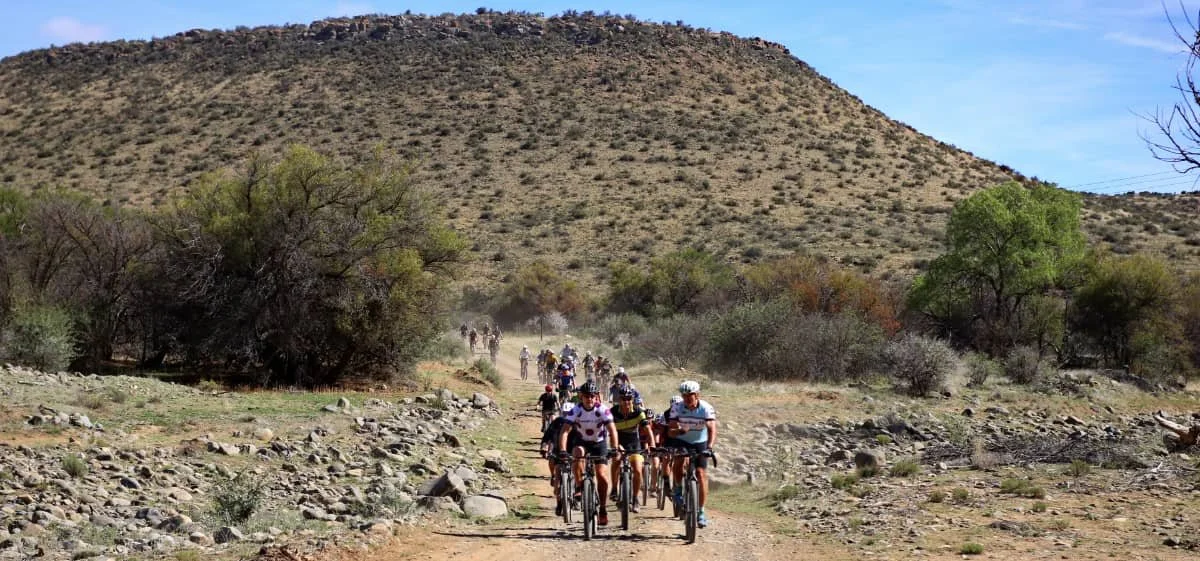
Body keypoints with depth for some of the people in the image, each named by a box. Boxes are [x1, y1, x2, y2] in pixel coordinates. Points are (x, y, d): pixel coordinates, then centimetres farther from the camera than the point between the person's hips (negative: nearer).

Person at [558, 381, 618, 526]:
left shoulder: (602, 410, -23)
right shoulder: (575, 411, -21)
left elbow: (612, 430, -30)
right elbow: (565, 431, -29)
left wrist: (614, 448, -45)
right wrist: (562, 451, -43)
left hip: (600, 443, -1)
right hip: (582, 442, 1)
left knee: (601, 476, -12)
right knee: (578, 452, -34)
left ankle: (603, 509, 2)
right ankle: (580, 486, -18)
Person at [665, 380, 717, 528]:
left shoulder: (706, 408, -22)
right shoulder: (677, 407, -19)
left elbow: (712, 429, -32)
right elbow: (670, 431, -22)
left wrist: (710, 446, -49)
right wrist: (679, 431, -45)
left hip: (700, 443, 0)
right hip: (681, 441, 0)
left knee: (701, 474, -8)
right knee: (679, 461, -30)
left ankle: (701, 512, 0)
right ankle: (678, 489, -3)